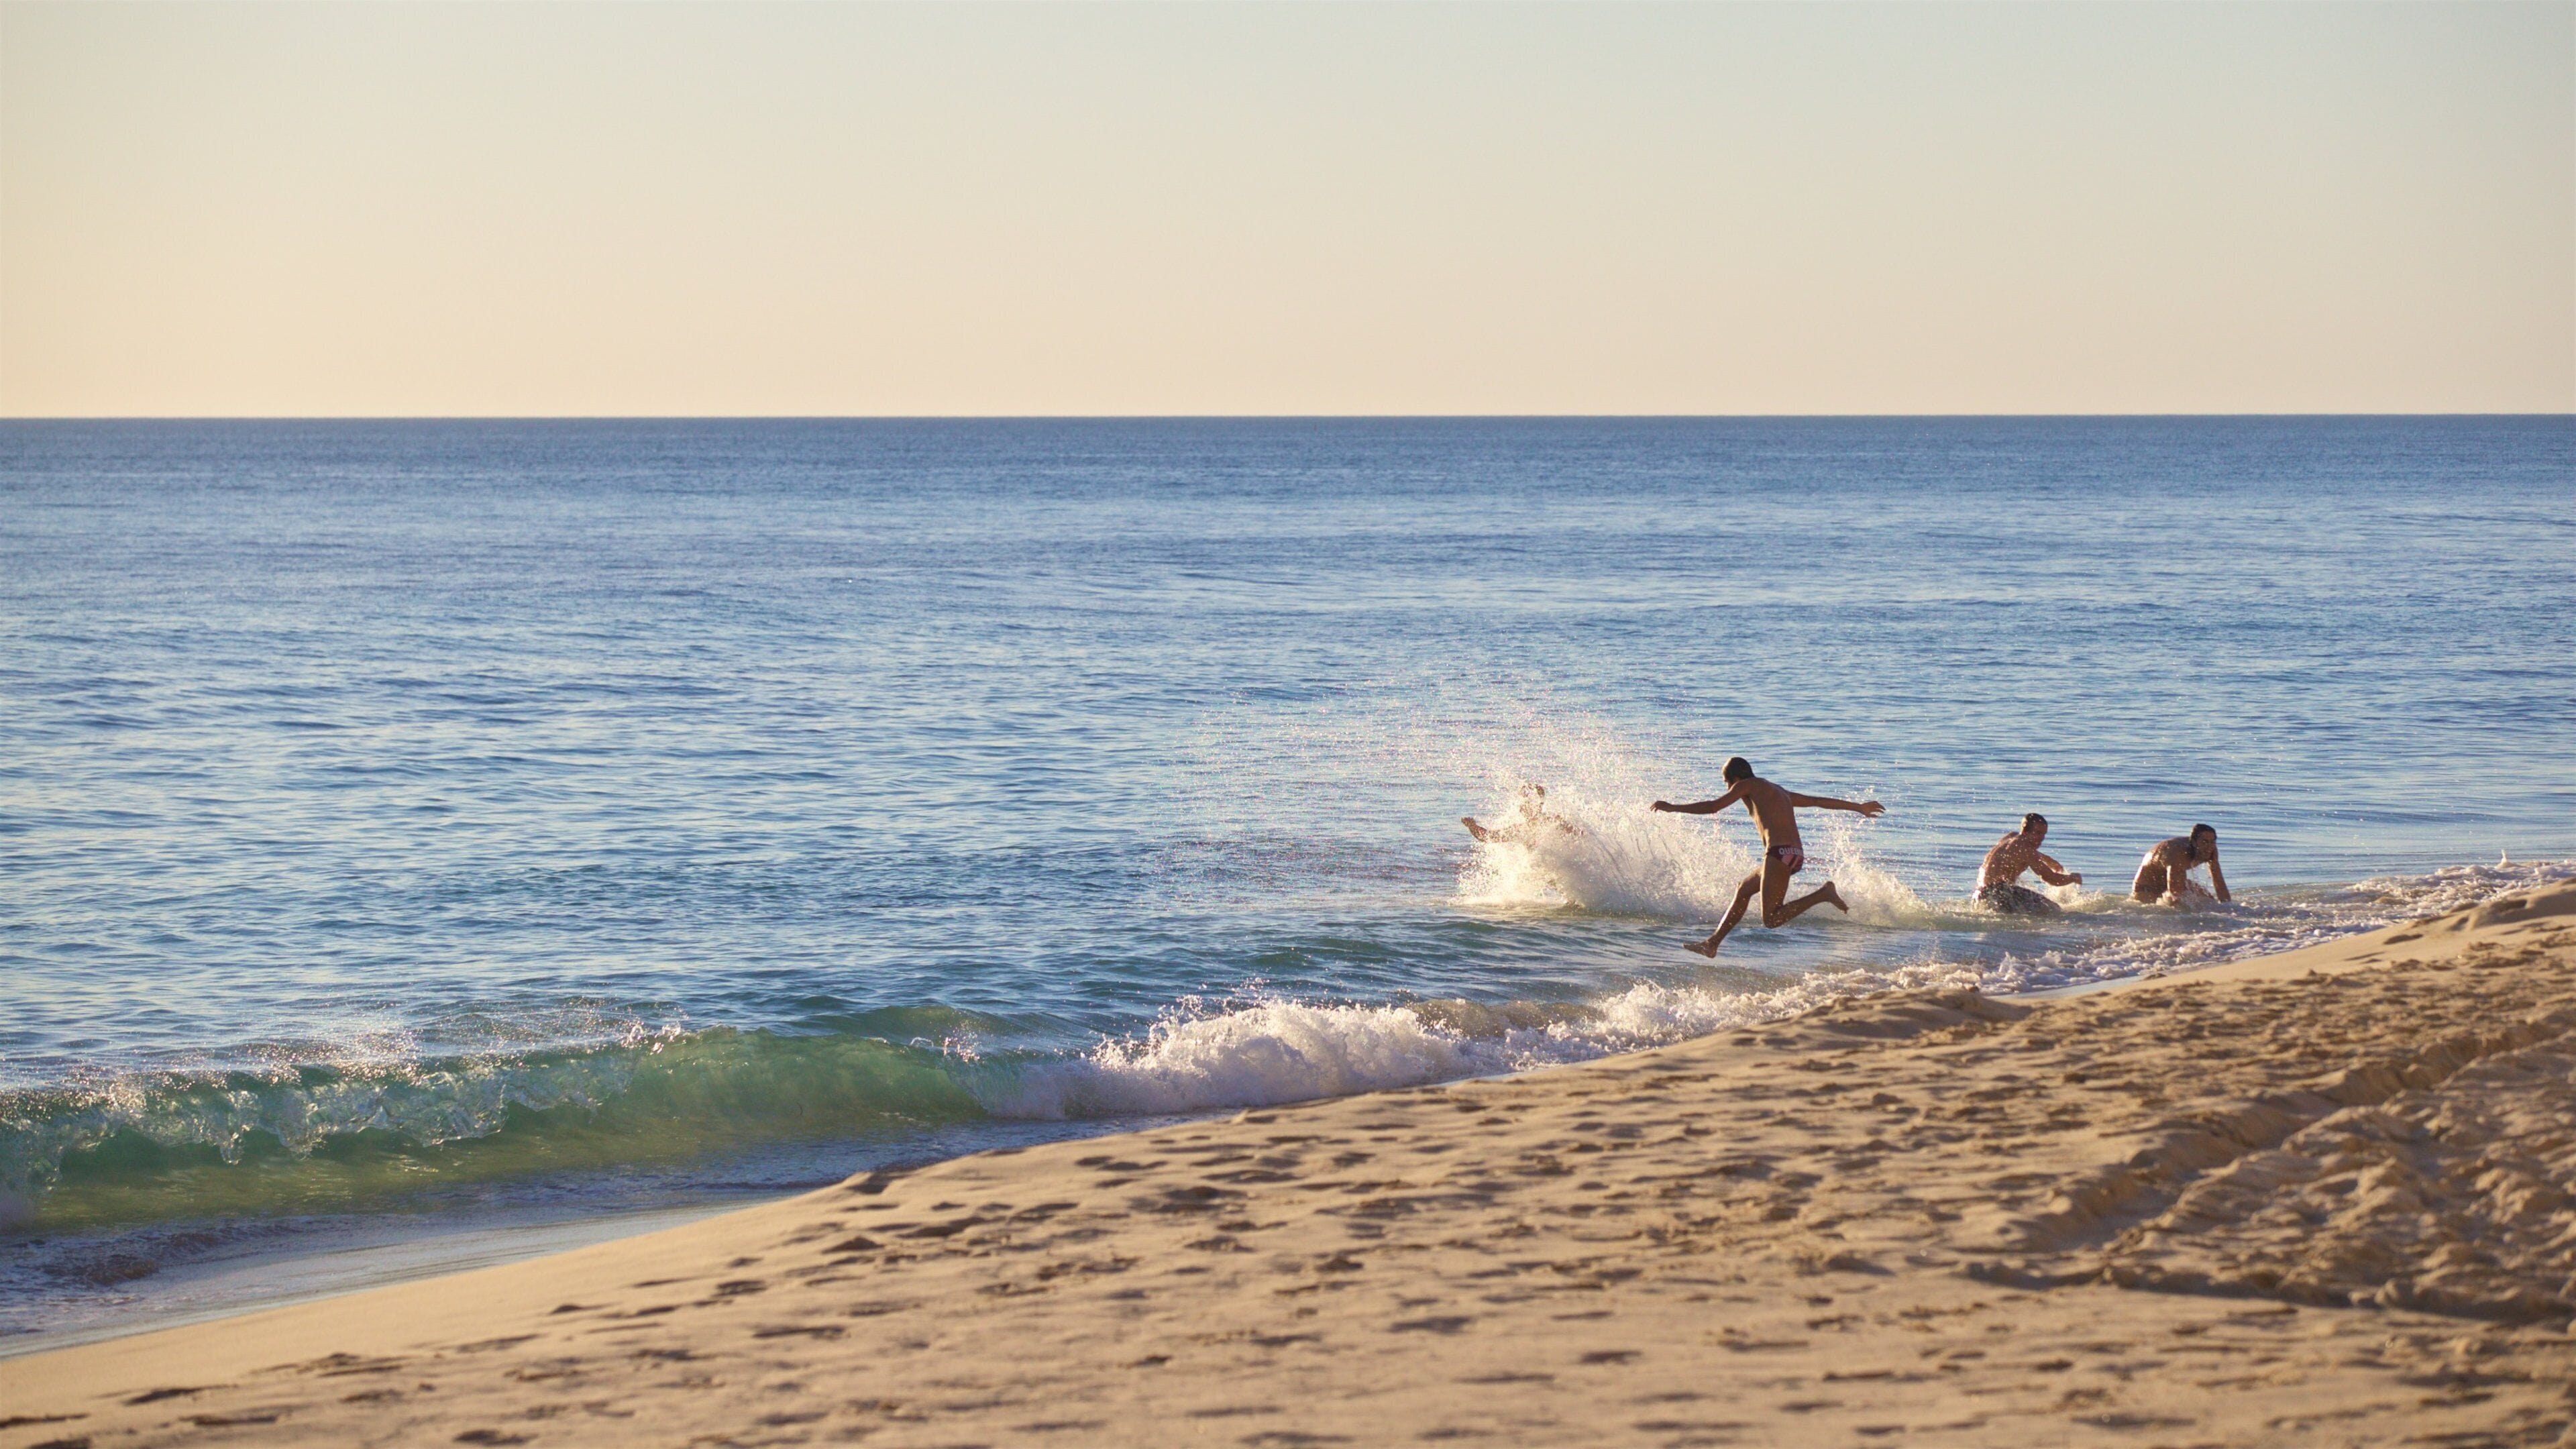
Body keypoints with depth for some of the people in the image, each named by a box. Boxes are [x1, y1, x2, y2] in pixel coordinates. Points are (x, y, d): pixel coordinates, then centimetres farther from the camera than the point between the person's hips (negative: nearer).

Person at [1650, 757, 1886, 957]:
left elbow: (1713, 807, 2)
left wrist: (1672, 808, 10)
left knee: (1772, 919, -14)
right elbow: (1818, 801, 33)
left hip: (1780, 852, -9)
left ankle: (1823, 894, -23)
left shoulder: (1748, 786, 6)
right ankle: (1713, 943, 29)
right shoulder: (1779, 792, 28)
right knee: (1744, 889, 25)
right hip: (1797, 855, 9)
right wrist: (1858, 807, 40)